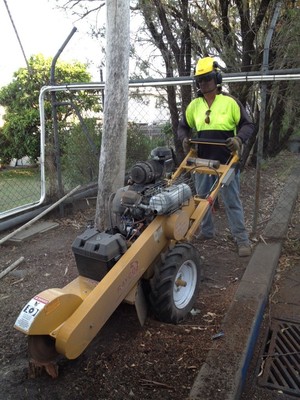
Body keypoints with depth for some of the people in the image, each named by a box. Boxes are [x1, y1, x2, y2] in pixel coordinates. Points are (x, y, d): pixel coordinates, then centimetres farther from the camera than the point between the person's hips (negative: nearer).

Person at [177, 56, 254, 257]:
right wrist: (185, 139, -4)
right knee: (202, 199, 13)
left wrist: (239, 138, -22)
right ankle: (207, 231, 31)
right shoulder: (194, 105, 6)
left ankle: (242, 239, 9)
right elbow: (183, 126, 17)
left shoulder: (230, 102, -6)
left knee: (232, 201, -1)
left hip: (226, 161, -5)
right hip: (202, 161, 5)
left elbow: (248, 125, -2)